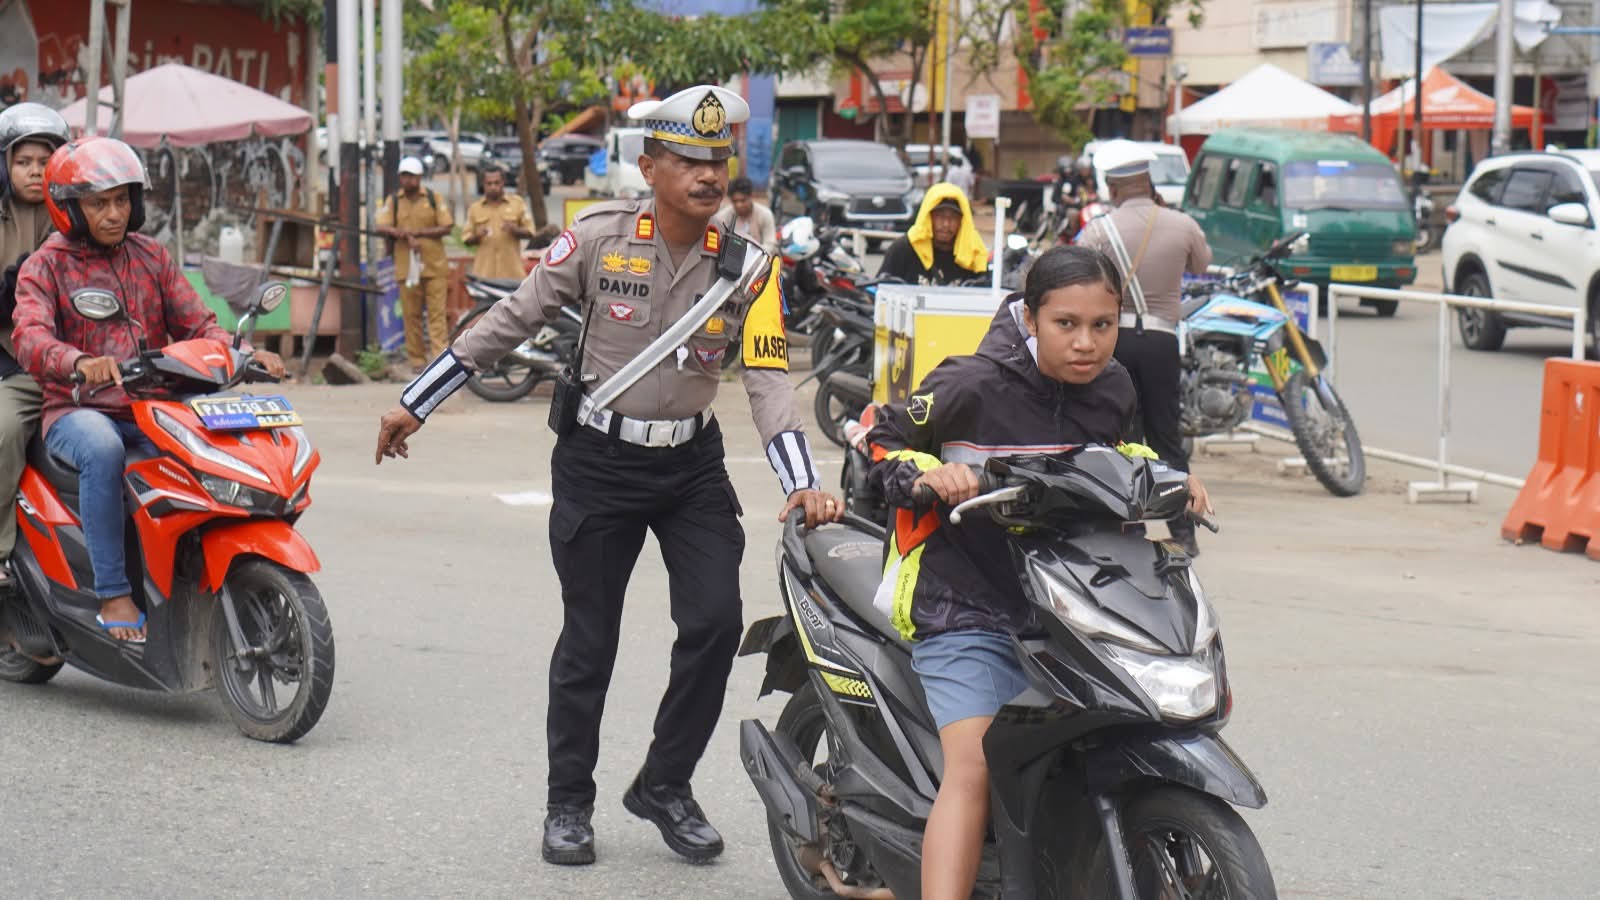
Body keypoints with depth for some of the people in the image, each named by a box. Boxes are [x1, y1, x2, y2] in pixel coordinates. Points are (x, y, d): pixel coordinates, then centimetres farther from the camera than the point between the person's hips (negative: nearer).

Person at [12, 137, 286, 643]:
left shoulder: (152, 258, 16)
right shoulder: (44, 267, 2)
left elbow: (195, 324, 9)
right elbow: (30, 337, -17)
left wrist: (245, 354, -13)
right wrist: (81, 363, -40)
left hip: (151, 411, 4)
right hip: (78, 411, -4)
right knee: (103, 450, -38)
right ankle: (113, 595, -33)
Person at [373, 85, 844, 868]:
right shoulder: (599, 238, -11)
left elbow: (766, 377, -10)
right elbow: (509, 322, -4)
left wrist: (801, 483, -23)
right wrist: (415, 404, 0)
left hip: (692, 463, 2)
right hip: (598, 460, -2)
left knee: (715, 622, -9)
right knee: (589, 642, 4)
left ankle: (664, 786, 12)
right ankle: (568, 803, 21)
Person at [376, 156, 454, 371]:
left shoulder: (433, 198, 7)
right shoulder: (393, 200, 10)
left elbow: (446, 227, 0)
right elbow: (382, 227, -1)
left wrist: (418, 232, -10)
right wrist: (405, 236, -16)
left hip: (433, 265, -2)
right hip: (406, 265, 2)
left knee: (436, 313, -7)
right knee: (411, 315, 2)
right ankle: (416, 359, 7)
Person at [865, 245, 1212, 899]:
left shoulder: (1113, 389, 6)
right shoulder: (973, 386, -11)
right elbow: (884, 441, 1)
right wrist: (928, 474, -19)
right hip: (966, 607, -6)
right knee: (974, 767, -23)